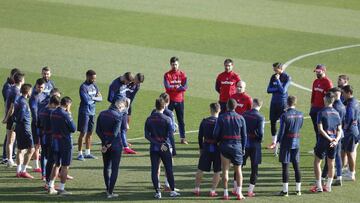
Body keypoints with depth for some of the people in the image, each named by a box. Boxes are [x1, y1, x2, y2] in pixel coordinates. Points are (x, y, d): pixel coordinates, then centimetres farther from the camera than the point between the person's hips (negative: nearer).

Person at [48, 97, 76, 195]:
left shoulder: (53, 113, 4)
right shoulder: (65, 115, -18)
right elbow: (73, 129, -12)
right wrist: (70, 116, -2)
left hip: (55, 142, 7)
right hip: (65, 143, -7)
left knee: (56, 165, 17)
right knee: (65, 166, 2)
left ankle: (51, 187, 16)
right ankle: (61, 189, 4)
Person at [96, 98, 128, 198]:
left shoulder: (102, 114, 3)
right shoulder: (118, 116, -16)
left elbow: (98, 130, 0)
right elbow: (115, 133, -20)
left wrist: (104, 142, -3)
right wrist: (107, 144, -11)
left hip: (105, 144, 6)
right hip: (115, 145, -6)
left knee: (107, 167, 20)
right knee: (114, 168, 3)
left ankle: (108, 189, 28)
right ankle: (110, 192, 2)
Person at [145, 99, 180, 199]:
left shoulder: (149, 119, 1)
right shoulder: (167, 119, -8)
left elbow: (147, 135, -3)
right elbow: (170, 134, -12)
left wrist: (157, 143, -7)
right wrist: (162, 143, -1)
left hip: (154, 148, 2)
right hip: (166, 148, -2)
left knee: (154, 170, 4)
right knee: (169, 169, 8)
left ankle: (157, 192, 1)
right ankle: (172, 190, 12)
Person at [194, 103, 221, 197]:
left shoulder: (204, 121, 0)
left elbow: (200, 136, 5)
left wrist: (201, 148, 16)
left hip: (206, 148, 2)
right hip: (217, 148, -2)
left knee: (200, 169, 13)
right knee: (217, 171, 7)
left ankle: (197, 189, 15)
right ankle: (213, 191, 4)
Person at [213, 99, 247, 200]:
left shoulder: (222, 118, -6)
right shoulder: (240, 118, -1)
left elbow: (216, 133, -6)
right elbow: (244, 135, 3)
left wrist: (219, 141, 14)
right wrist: (243, 148, 13)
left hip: (225, 146, -1)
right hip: (237, 146, 1)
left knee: (225, 170, 5)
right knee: (238, 170, 11)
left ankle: (226, 193, 5)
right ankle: (239, 193, 4)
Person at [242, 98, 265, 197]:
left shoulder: (244, 114, -2)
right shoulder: (260, 117, -12)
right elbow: (260, 133, -18)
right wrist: (259, 140, 3)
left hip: (243, 143, 3)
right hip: (254, 145, -3)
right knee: (254, 168, 7)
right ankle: (250, 191, 5)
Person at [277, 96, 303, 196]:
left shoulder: (285, 115, -14)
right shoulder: (300, 115, 1)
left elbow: (281, 131, -13)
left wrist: (277, 142, -6)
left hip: (286, 143, -5)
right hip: (296, 143, 5)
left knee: (285, 166, 0)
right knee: (296, 165, 11)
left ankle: (285, 190, 1)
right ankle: (298, 189, 15)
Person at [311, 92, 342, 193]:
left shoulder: (322, 112, -10)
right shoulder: (336, 113, 6)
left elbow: (320, 129, -16)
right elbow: (339, 130, 3)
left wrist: (329, 139, -15)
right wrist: (336, 140, -9)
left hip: (323, 140, -5)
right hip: (333, 142, 5)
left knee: (317, 162, 6)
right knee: (331, 164, 14)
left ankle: (318, 186, 2)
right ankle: (328, 186, 19)